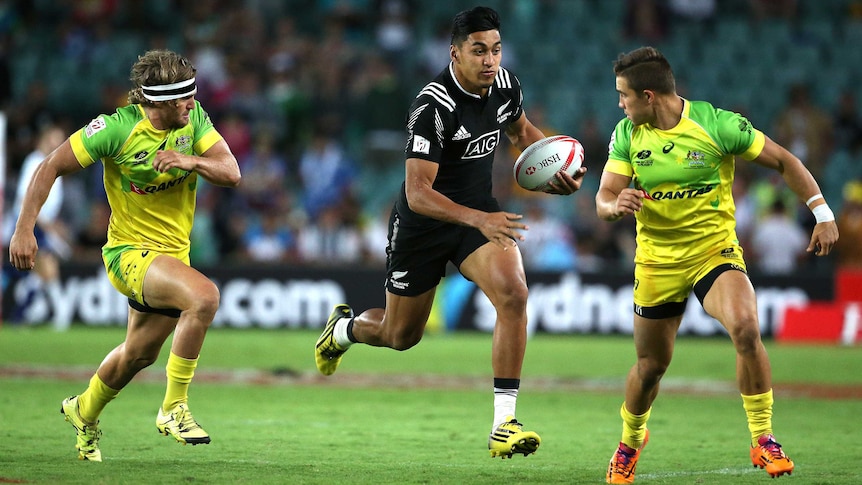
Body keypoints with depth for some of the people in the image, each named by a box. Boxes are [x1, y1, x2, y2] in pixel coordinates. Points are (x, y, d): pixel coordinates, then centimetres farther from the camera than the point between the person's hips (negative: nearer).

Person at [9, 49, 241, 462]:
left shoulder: (194, 119, -7)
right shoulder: (118, 128, -21)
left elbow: (231, 173, -12)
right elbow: (51, 167, -14)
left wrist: (189, 161, -31)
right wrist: (24, 229, -18)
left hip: (172, 253, 7)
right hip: (130, 253, -7)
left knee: (139, 355, 23)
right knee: (204, 296, -32)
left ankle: (84, 412, 52)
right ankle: (174, 409, -22)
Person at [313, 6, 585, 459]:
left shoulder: (506, 85, -8)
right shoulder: (433, 107, -29)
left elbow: (520, 130, 18)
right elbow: (418, 193, -33)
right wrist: (478, 220, -45)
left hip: (481, 213, 4)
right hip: (423, 222, -4)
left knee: (513, 293, -23)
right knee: (401, 336, 12)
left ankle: (504, 423, -19)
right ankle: (344, 328, 50)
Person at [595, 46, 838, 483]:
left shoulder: (718, 125, -14)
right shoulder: (627, 134, -4)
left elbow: (783, 161, -5)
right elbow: (603, 199, -6)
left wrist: (822, 213, -9)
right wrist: (616, 205, -31)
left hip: (715, 250, -3)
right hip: (657, 262, 3)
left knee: (745, 328, -29)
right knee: (651, 366, 9)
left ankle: (762, 439, -17)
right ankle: (631, 439, 39)